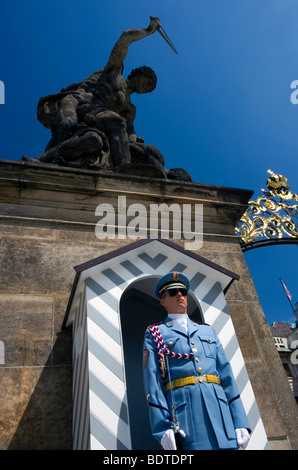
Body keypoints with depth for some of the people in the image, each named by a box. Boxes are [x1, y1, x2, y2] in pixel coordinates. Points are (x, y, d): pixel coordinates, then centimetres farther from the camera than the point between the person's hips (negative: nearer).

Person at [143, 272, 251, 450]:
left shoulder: (208, 330, 21)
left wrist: (240, 422, 5)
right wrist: (163, 427, -11)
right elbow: (153, 382, 0)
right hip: (184, 410, -3)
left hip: (218, 408, 4)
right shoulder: (155, 334, 10)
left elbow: (227, 375, 13)